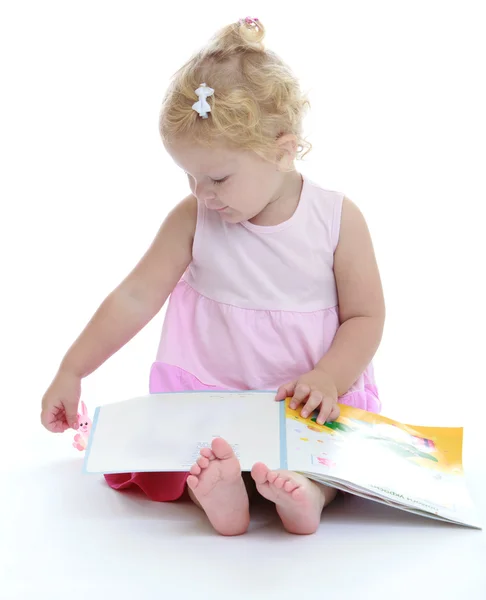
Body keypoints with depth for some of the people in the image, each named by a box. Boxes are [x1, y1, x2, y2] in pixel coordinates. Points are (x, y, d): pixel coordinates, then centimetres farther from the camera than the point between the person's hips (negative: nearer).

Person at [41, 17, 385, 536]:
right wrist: (71, 371, -3)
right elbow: (136, 298, -2)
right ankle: (216, 485, -44)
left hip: (312, 397, 0)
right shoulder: (192, 218, -4)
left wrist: (327, 379, -21)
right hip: (206, 393, 1)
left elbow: (365, 317, -3)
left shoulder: (338, 219, -8)